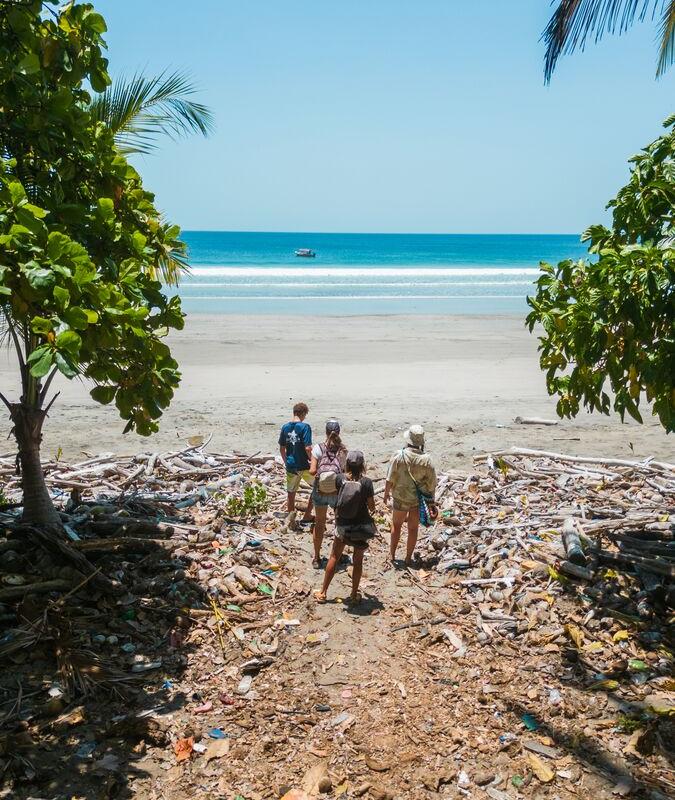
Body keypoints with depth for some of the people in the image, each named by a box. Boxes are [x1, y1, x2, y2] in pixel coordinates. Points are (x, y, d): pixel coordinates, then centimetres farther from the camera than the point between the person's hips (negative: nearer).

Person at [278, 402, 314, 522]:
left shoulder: (285, 427, 3)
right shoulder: (305, 427, -13)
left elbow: (282, 448, 9)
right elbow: (307, 448, -18)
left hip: (290, 466, 5)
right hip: (304, 466, -4)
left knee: (291, 494, 14)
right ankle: (307, 515, 17)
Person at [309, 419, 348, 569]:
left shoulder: (318, 448, -11)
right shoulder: (343, 451, -9)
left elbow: (312, 471, -16)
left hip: (319, 492, 0)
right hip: (337, 493, 0)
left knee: (319, 524, 16)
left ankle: (317, 558, 19)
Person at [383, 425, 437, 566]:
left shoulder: (398, 456, -18)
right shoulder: (426, 459, -15)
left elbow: (390, 478, -9)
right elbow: (431, 483, -7)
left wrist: (386, 492, 8)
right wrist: (432, 502, 5)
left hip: (401, 498, -1)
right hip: (419, 500, 1)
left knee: (396, 525, 20)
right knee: (413, 528, 15)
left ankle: (392, 555, 30)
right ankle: (408, 558, 25)